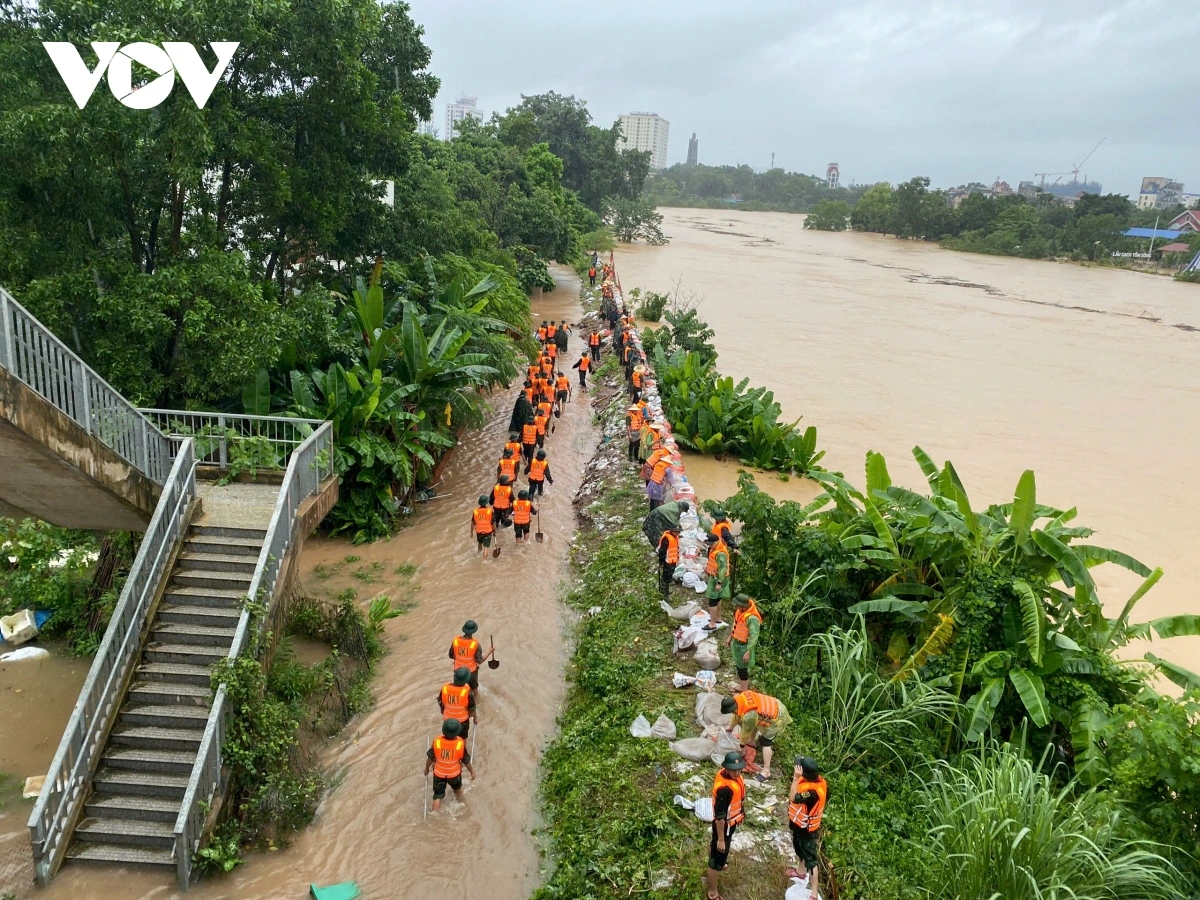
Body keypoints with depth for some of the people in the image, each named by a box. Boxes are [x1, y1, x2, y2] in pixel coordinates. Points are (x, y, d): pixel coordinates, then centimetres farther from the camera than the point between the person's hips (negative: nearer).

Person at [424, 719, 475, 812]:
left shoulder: (437, 741, -28)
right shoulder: (460, 743, -29)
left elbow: (430, 758, -12)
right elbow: (466, 760, -14)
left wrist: (427, 768, 9)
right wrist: (472, 771, 4)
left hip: (439, 773, -1)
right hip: (455, 773, 1)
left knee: (438, 796, 15)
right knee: (458, 790, 31)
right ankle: (460, 806, 56)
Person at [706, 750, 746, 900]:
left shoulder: (724, 772, -13)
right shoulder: (725, 788, -40)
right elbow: (720, 817, -31)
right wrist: (721, 839, -22)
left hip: (728, 821, 10)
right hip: (724, 824, -10)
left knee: (714, 844, 34)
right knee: (718, 858, 7)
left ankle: (712, 869, 62)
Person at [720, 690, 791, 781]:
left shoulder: (748, 716, -35)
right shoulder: (738, 698, -12)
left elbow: (746, 733, -16)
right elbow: (737, 715, 11)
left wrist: (742, 745, 2)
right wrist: (731, 728, 26)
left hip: (777, 718, -10)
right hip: (774, 706, 10)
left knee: (765, 741, -12)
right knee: (752, 723, 27)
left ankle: (766, 771, -8)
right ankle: (752, 742, 49)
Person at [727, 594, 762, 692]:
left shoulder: (752, 618, -34)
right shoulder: (740, 610, -8)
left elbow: (754, 637, -28)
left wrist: (748, 652, -25)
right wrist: (730, 637, 19)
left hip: (744, 646, -8)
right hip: (736, 642, 8)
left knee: (742, 669, 6)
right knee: (738, 666, 24)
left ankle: (744, 691, 23)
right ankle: (742, 684, 44)